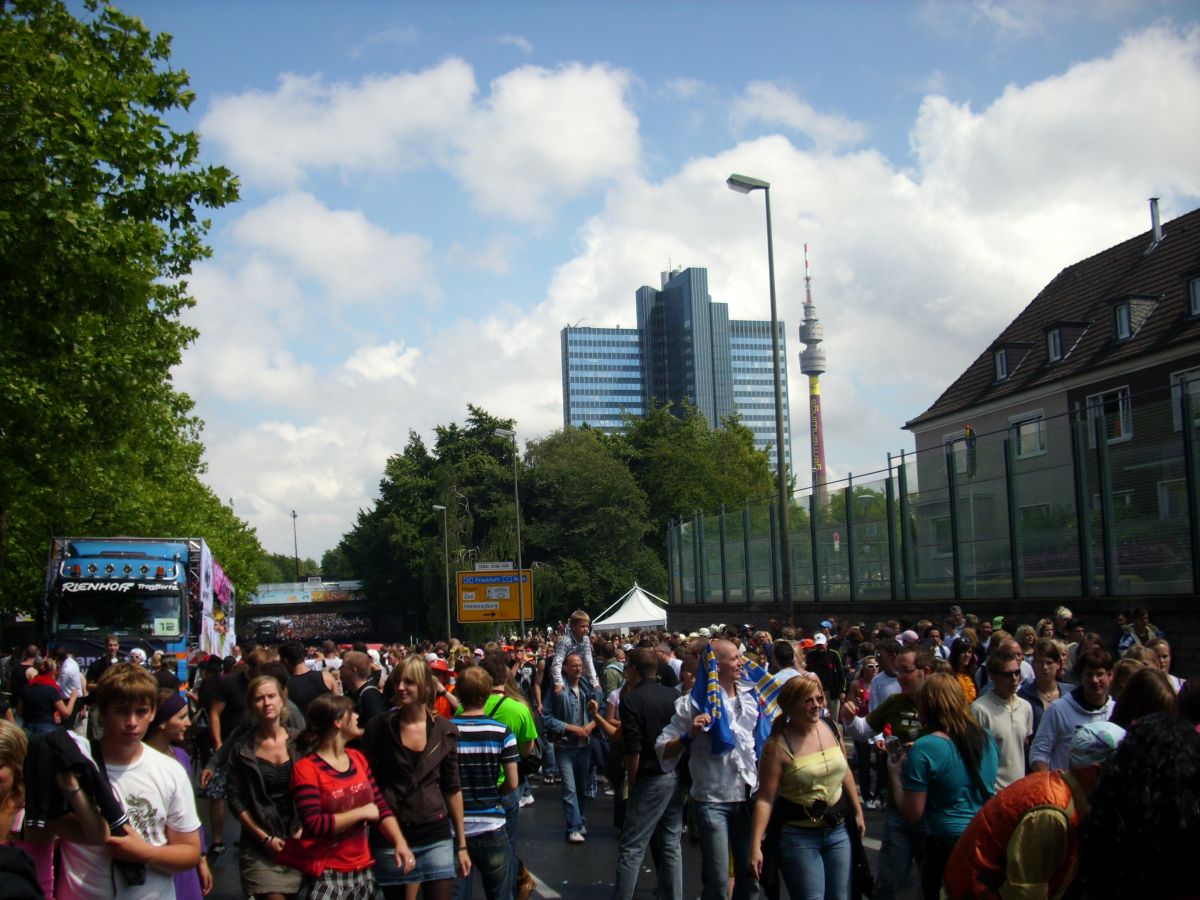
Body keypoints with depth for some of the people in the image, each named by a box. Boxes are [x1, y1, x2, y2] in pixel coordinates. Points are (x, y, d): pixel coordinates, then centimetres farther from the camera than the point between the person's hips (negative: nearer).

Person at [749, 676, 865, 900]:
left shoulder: (831, 730, 0)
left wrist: (858, 812, 20)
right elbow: (765, 798, -17)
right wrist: (756, 845, -21)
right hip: (798, 835, -5)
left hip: (838, 830, 6)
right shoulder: (777, 746, -16)